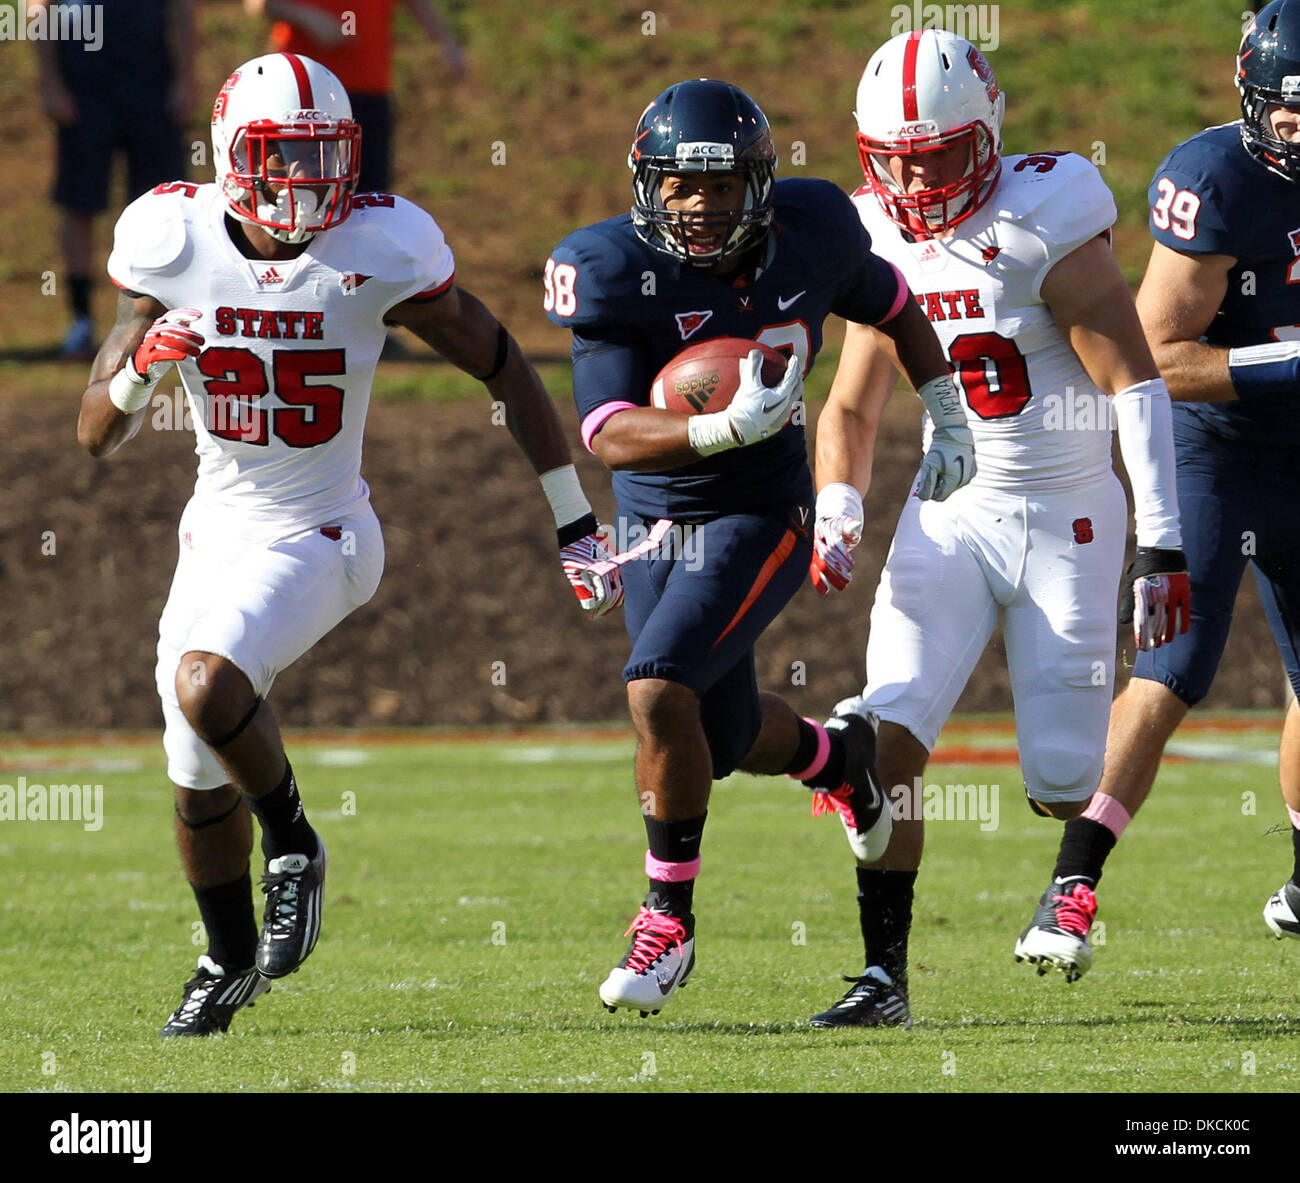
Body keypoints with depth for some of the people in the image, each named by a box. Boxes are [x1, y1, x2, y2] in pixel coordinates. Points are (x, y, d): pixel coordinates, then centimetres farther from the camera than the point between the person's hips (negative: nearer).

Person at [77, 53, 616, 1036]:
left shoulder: (378, 252, -17)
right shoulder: (175, 244, -10)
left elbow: (501, 364, -4)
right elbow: (99, 437, -4)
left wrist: (576, 524, -2)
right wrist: (140, 369, -28)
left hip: (318, 538, -4)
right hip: (218, 530, 4)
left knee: (205, 684, -30)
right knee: (201, 783, 11)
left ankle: (295, 846, -2)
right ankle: (232, 960, 39)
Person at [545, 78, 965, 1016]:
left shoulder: (811, 234, -11)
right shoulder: (614, 271, -18)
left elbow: (889, 303, 12)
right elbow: (611, 435, -25)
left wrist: (946, 415, 12)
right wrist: (721, 429, -41)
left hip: (758, 518, -2)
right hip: (654, 522, 2)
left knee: (659, 692, -22)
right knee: (723, 742, 13)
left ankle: (669, 921, -7)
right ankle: (835, 756, 51)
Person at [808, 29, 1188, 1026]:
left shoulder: (1047, 231, -17)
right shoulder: (886, 248, 3)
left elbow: (1137, 389, -17)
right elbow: (852, 409, 14)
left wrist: (1164, 548, -21)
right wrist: (836, 513, -5)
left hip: (1066, 520, -4)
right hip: (949, 513, 4)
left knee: (1063, 784, -3)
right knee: (890, 736, -15)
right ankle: (885, 974, -9)